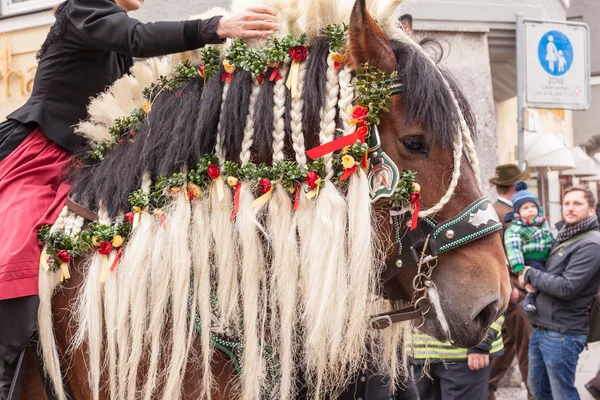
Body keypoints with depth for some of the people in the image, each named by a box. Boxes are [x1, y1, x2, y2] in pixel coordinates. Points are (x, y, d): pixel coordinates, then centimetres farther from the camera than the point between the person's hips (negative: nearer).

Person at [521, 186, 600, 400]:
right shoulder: (564, 237, 12)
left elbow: (567, 288, -23)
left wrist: (531, 275, -11)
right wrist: (534, 281, 0)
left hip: (562, 333, -9)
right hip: (540, 329, 9)